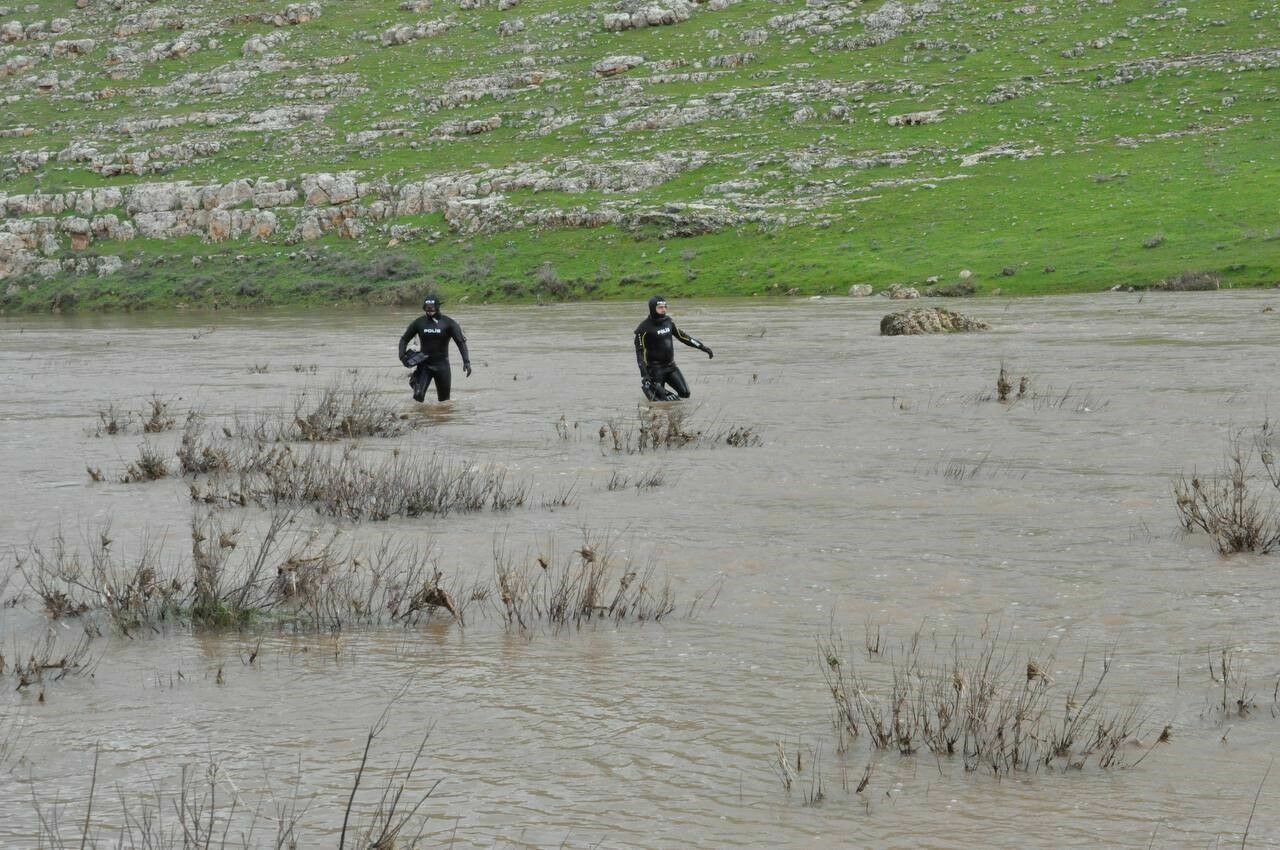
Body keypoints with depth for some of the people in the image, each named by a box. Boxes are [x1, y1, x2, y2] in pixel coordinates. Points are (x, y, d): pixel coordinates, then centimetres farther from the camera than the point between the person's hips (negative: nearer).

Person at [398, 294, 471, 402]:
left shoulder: (448, 323, -6)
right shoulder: (419, 322, 0)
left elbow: (460, 342, -8)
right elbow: (404, 339, 10)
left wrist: (466, 361, -21)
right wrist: (402, 356, -8)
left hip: (442, 365, 0)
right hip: (424, 364, 0)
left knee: (444, 399, 6)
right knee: (418, 395, -16)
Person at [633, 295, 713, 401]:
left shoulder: (668, 321, 3)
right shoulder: (645, 327, -15)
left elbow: (681, 336, 14)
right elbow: (640, 351, -14)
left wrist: (702, 347, 13)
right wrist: (644, 374, -21)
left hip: (670, 366, 6)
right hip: (655, 368, -6)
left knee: (685, 393, 0)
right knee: (661, 399, -6)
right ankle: (647, 385, 23)